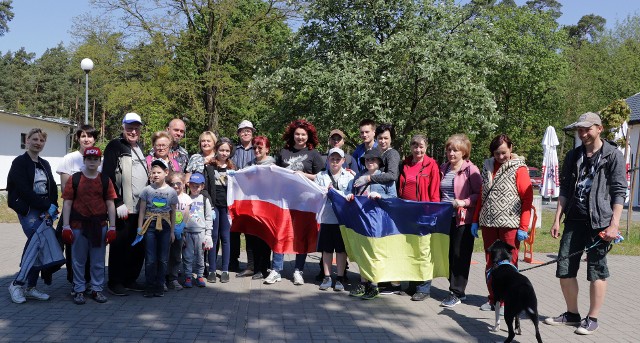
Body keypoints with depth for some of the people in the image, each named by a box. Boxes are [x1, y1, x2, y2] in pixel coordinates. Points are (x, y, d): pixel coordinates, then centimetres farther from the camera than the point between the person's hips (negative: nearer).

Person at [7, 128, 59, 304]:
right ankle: (16, 284, -3)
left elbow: (52, 189, 12)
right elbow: (24, 190, -12)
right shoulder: (19, 162, -3)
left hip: (44, 212, 6)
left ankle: (30, 287, 14)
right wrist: (48, 207, -13)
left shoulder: (45, 164, 17)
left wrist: (52, 207, -6)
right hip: (27, 211, -6)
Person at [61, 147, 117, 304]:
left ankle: (97, 289, 19)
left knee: (98, 260, 8)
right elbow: (67, 203, 0)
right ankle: (79, 290, 18)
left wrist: (112, 227, 0)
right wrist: (66, 226, -6)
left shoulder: (105, 180, 5)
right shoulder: (74, 179, 1)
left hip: (100, 225, 1)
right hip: (78, 225, -1)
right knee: (78, 260, 7)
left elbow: (110, 204, 4)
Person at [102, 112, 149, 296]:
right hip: (123, 208, -7)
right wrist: (118, 204, -16)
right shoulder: (115, 147, -4)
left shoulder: (141, 147, 18)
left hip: (142, 207, 7)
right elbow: (108, 177, -12)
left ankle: (131, 279, 20)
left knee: (139, 246, 9)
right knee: (120, 245, -1)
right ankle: (114, 282, 9)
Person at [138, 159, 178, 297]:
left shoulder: (171, 192, 3)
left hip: (165, 226, 1)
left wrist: (172, 231, 8)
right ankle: (149, 287, 9)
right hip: (150, 225, -1)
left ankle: (159, 287, 15)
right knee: (150, 259, -1)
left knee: (163, 259, 5)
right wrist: (140, 228, -1)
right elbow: (142, 211, 3)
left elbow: (173, 213, 8)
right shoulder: (147, 190, 1)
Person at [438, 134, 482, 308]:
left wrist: (464, 202, -19)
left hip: (463, 219, -6)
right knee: (449, 254, 8)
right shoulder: (443, 169, 13)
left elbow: (479, 194, -7)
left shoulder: (471, 169, -6)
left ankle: (456, 293, 3)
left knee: (460, 255, -2)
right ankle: (458, 290, 20)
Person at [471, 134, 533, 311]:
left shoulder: (519, 169, -5)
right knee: (490, 263, 12)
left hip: (510, 225, -5)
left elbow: (528, 198, -8)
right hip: (488, 223, 5)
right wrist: (476, 220, 13)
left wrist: (524, 227, -13)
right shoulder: (488, 166, 12)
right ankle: (493, 299, 23)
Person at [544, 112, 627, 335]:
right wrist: (557, 219, 7)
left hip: (599, 222, -5)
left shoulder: (613, 155, -2)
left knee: (597, 272, 3)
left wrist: (614, 224, -14)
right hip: (574, 220, 5)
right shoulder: (573, 156, 12)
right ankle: (572, 314, 22)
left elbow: (619, 192, -6)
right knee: (564, 270, 6)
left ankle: (592, 319, 15)